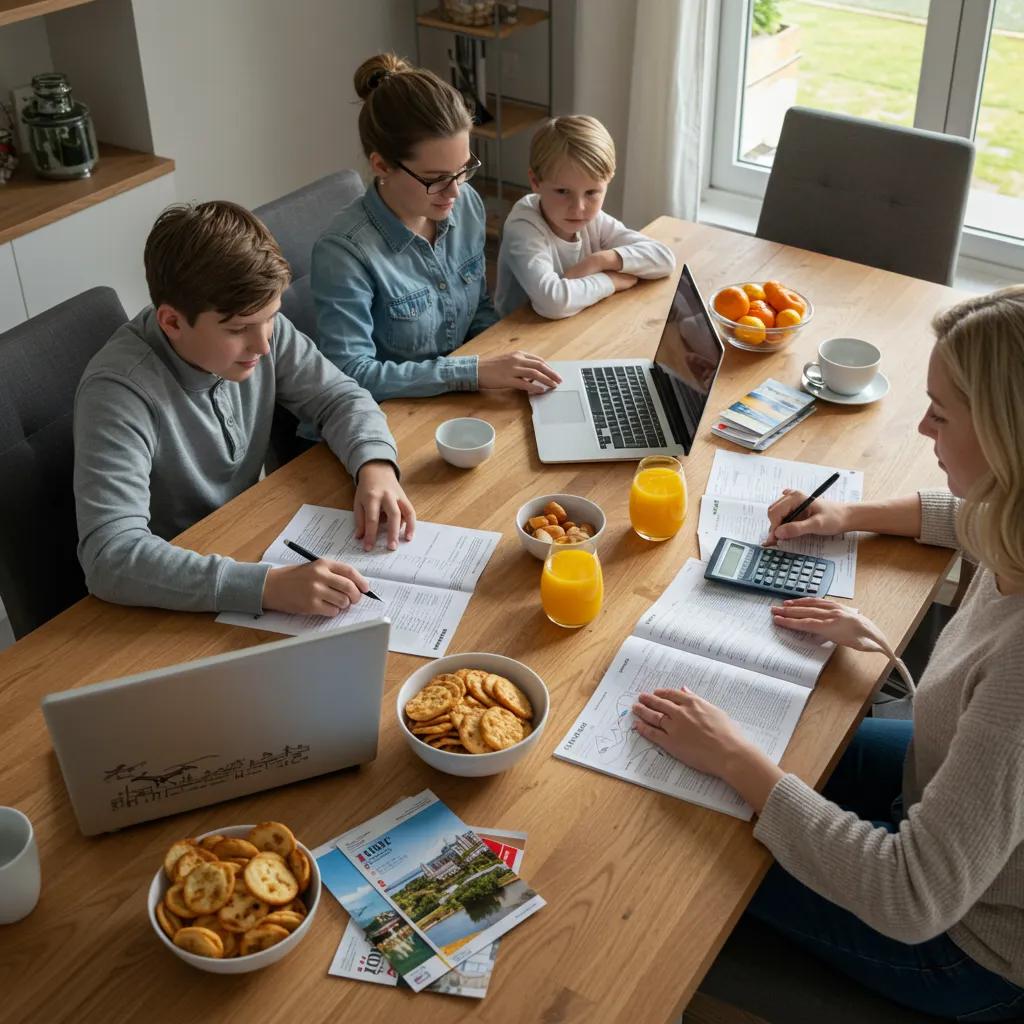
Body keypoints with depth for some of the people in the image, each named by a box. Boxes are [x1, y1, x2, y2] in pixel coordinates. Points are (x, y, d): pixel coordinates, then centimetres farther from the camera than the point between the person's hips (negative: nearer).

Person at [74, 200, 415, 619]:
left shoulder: (256, 326, -12)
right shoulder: (118, 390, -29)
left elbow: (340, 397, 2)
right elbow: (111, 555, -38)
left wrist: (376, 466, -20)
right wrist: (268, 585, -46)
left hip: (250, 544, 6)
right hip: (170, 596, -6)